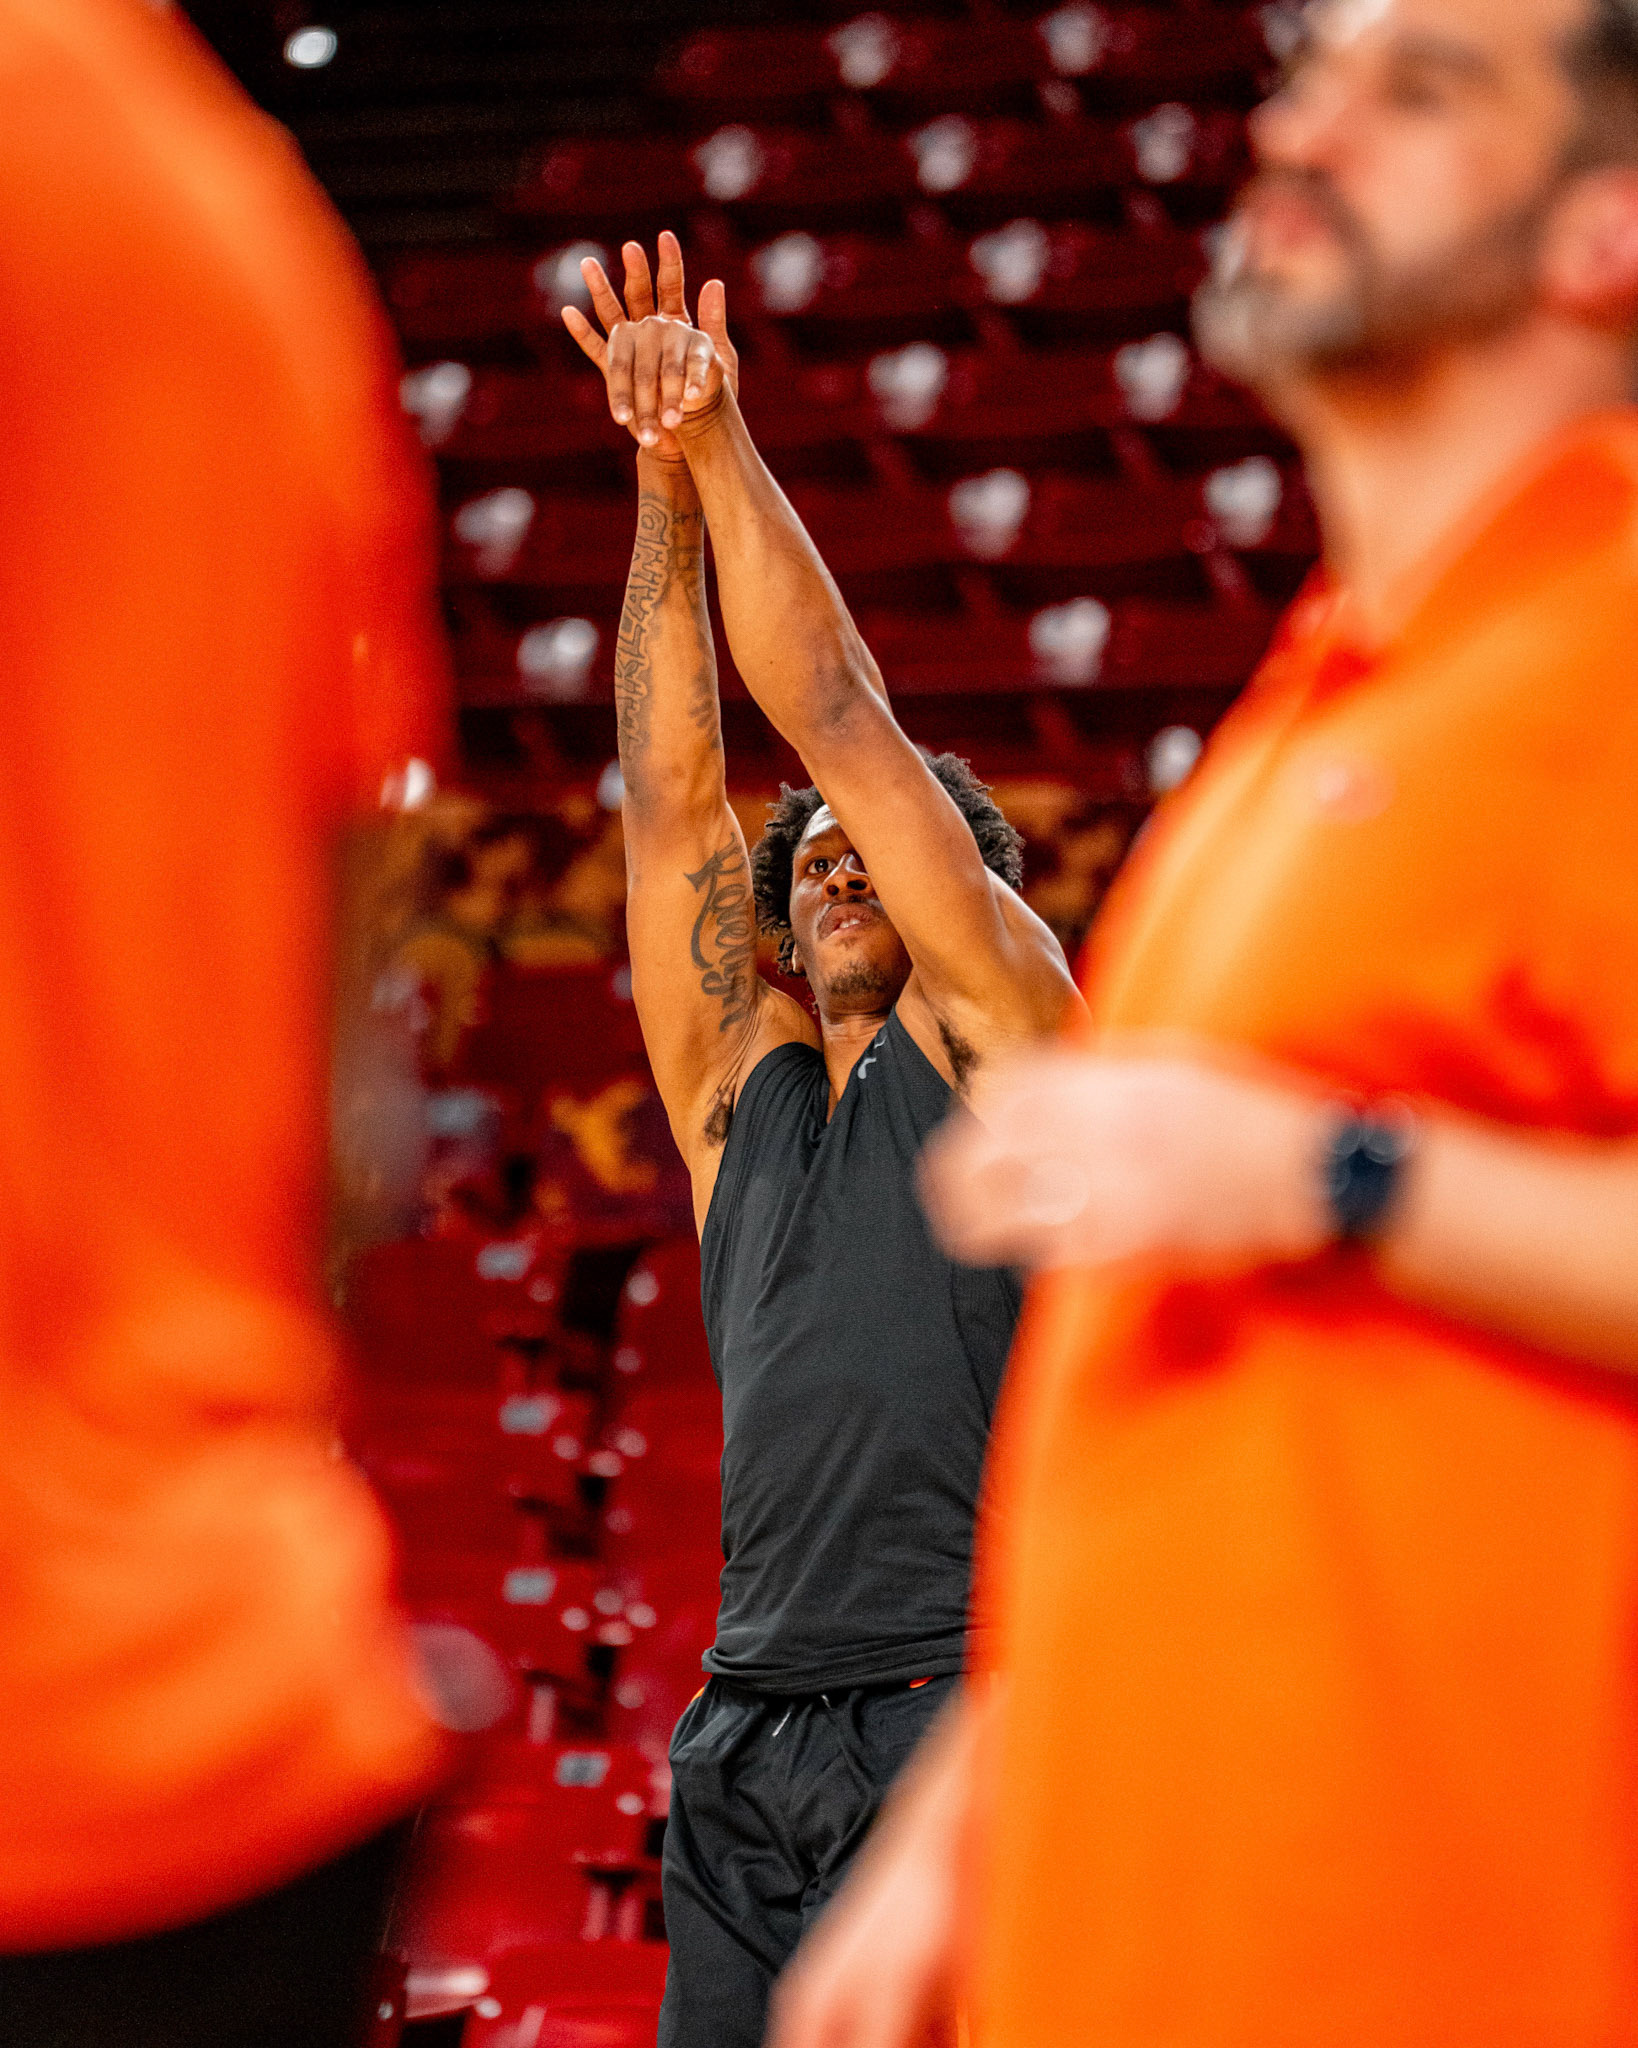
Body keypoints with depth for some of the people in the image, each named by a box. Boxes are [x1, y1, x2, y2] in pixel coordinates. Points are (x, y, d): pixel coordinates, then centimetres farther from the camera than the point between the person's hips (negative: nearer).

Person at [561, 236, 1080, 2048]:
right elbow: (671, 795, 13)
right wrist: (663, 488, 7)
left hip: (962, 1709, -5)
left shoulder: (993, 1039, 8)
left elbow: (846, 726, 3)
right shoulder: (742, 1085, 20)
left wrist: (725, 444, 5)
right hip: (751, 1735, 5)